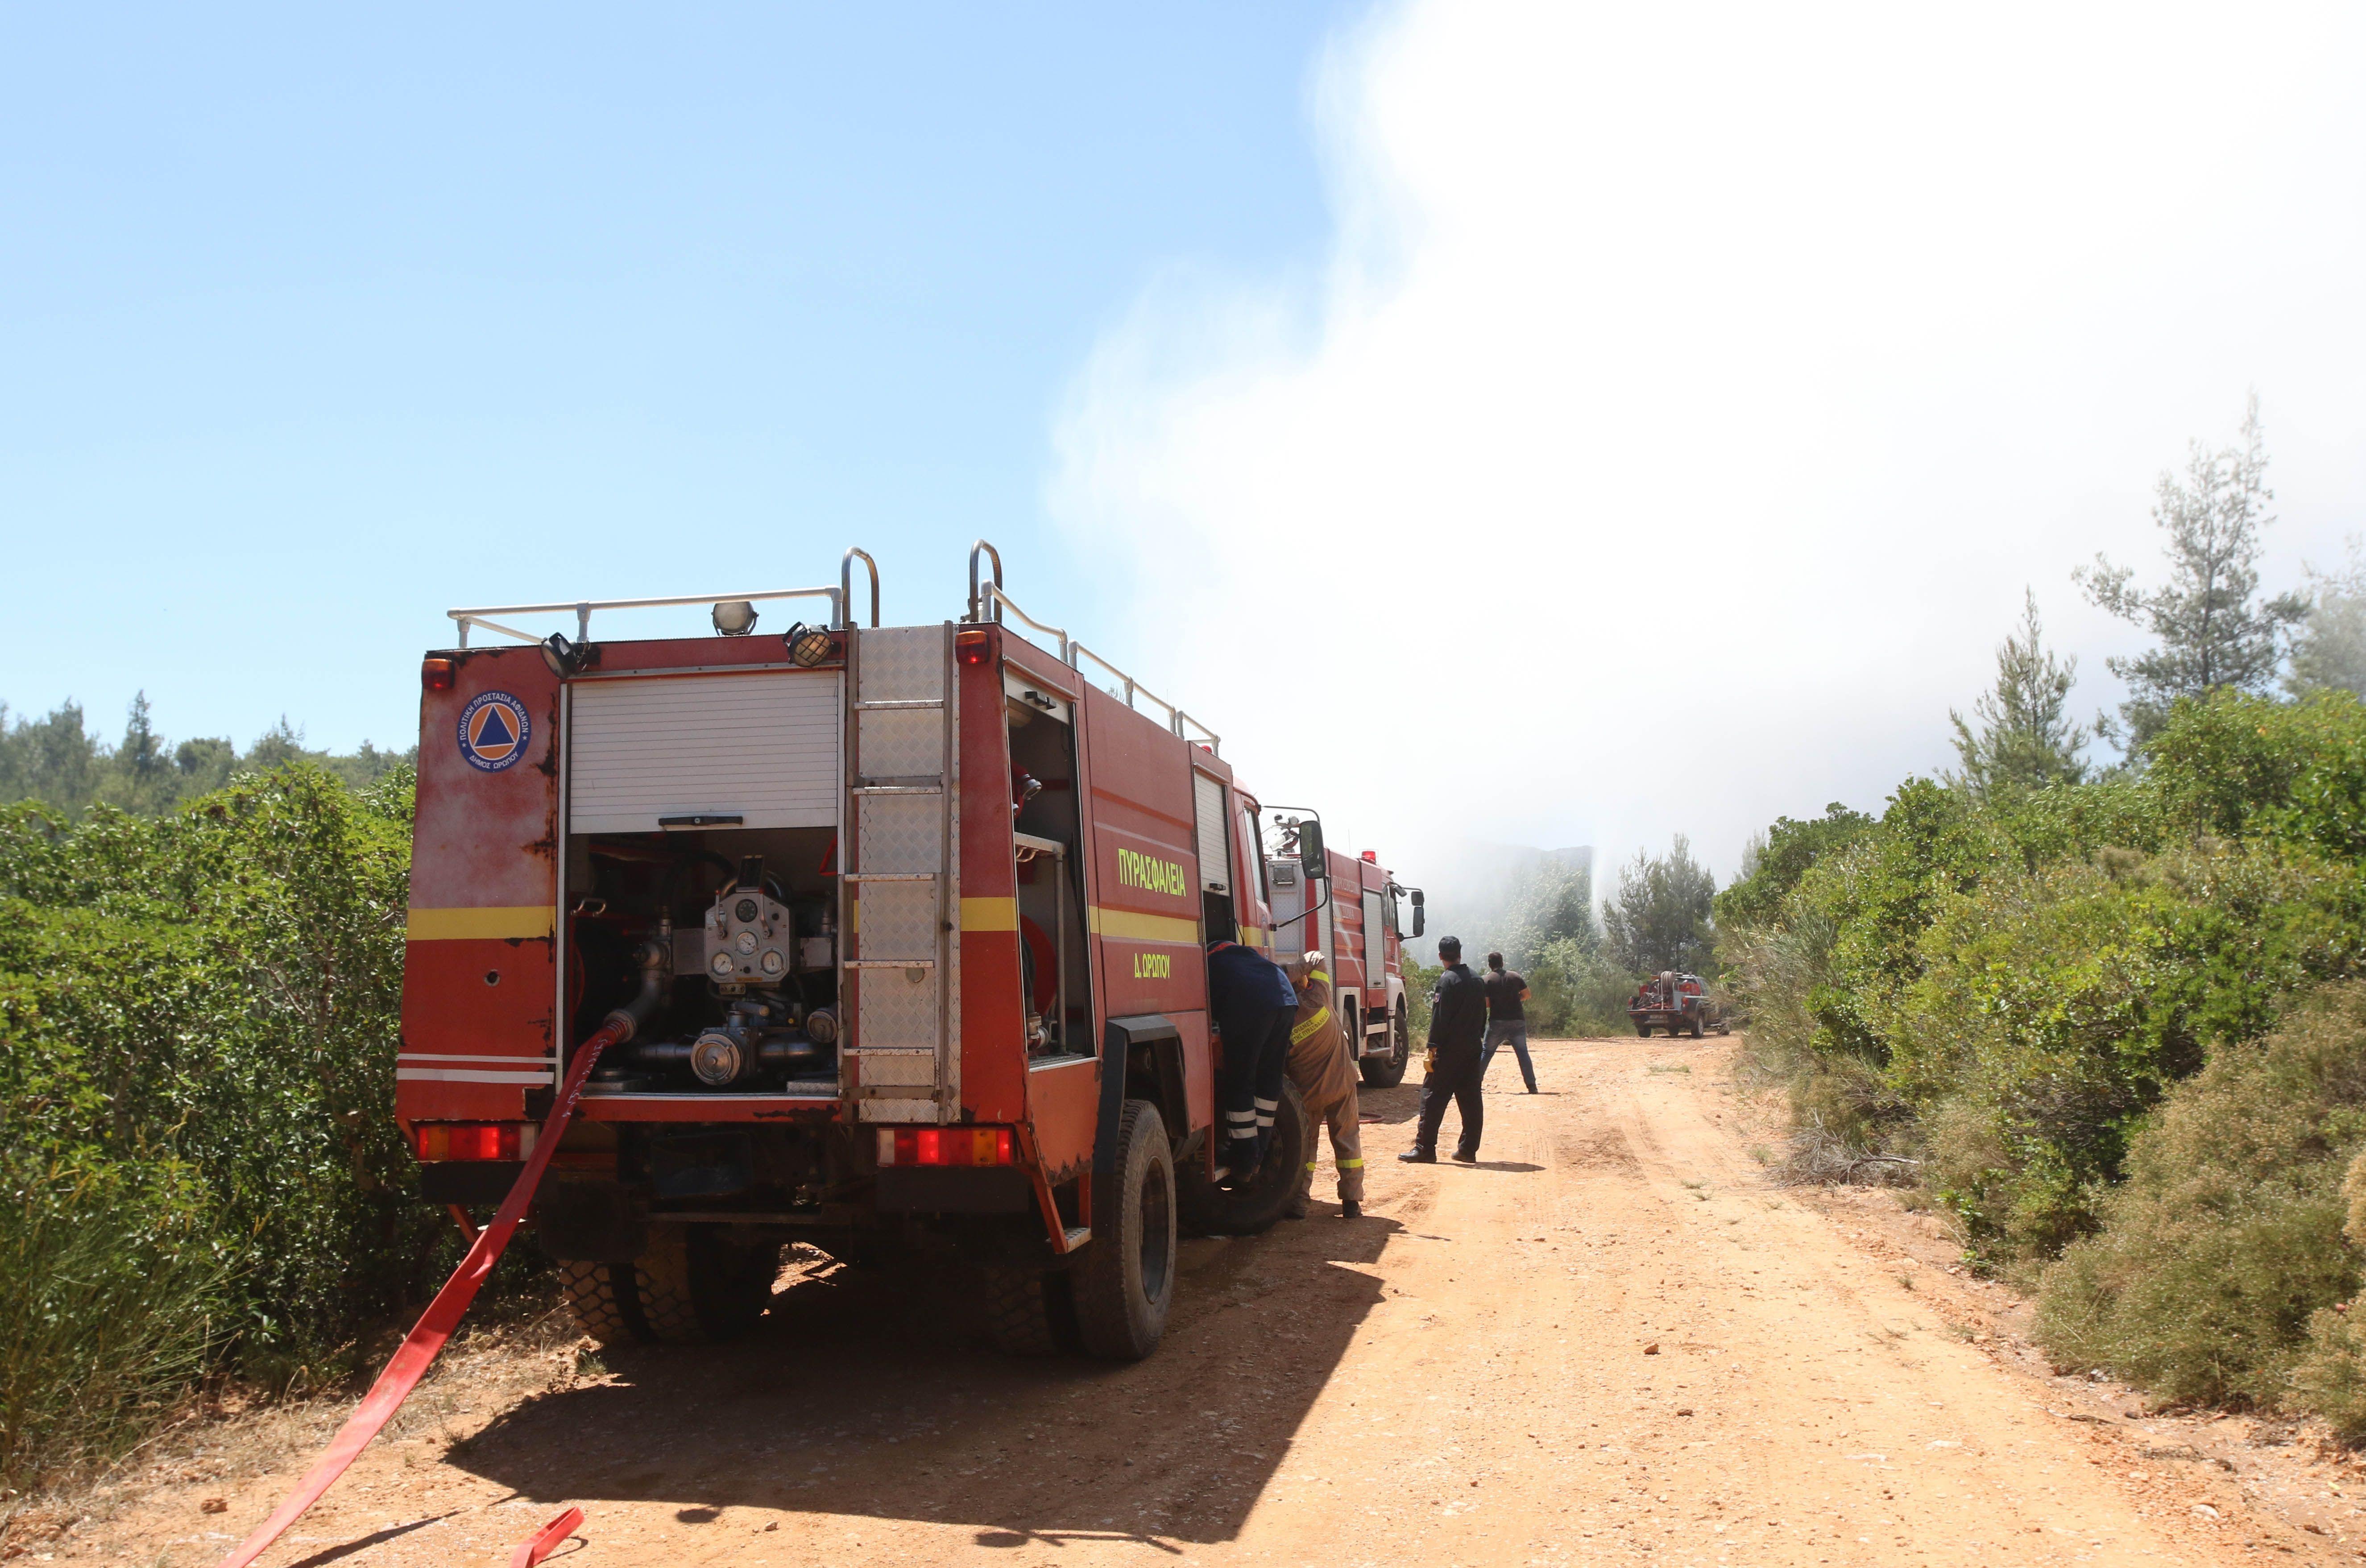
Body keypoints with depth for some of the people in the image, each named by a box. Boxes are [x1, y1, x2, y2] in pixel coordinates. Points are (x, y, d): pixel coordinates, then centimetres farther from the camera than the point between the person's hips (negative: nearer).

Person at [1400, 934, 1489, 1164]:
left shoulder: (1447, 980, -11)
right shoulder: (1476, 980, 11)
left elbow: (1439, 1018, -15)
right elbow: (1482, 1015, 16)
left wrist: (1432, 1051, -14)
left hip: (1449, 1051, -7)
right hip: (1473, 1051, 7)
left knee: (1433, 1098, -3)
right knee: (1470, 1100, 9)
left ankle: (1424, 1149, -4)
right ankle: (1468, 1149, 11)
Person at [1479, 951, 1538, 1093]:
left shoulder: (1487, 981, -2)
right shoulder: (1515, 976, 5)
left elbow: (1486, 1004, -6)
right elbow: (1527, 995, 7)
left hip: (1497, 1022, -1)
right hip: (1517, 1021, 2)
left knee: (1486, 1052, 10)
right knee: (1523, 1053, 5)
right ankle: (1532, 1085, -2)